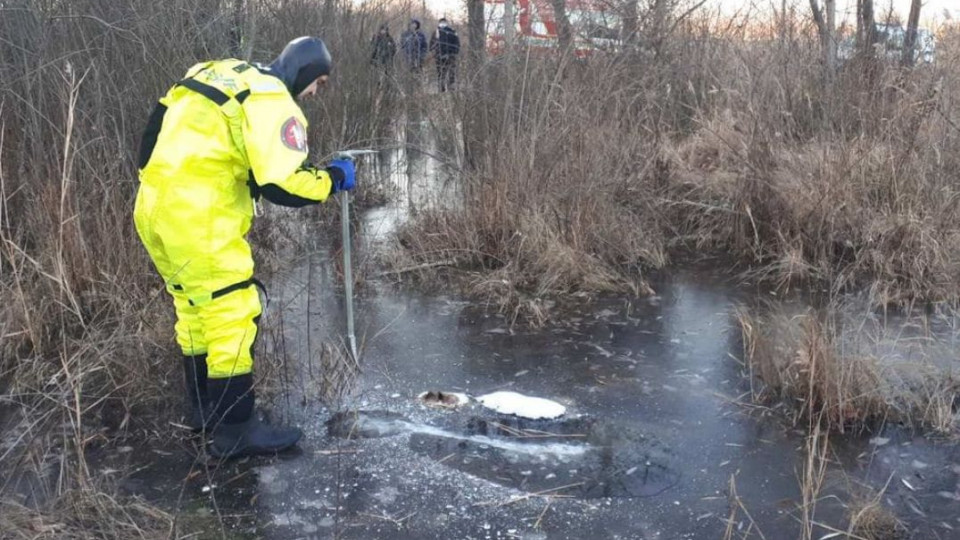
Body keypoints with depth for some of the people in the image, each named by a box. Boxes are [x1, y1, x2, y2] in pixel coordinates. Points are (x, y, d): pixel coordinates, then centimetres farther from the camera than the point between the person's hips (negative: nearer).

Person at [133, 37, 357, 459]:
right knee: (232, 314, -2)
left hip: (155, 206, 10)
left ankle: (204, 408, 33)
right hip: (195, 217, -9)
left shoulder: (221, 74, 18)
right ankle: (235, 430, 5)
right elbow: (283, 185, -17)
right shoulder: (273, 102, -9)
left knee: (195, 309, 20)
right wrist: (334, 177, -2)